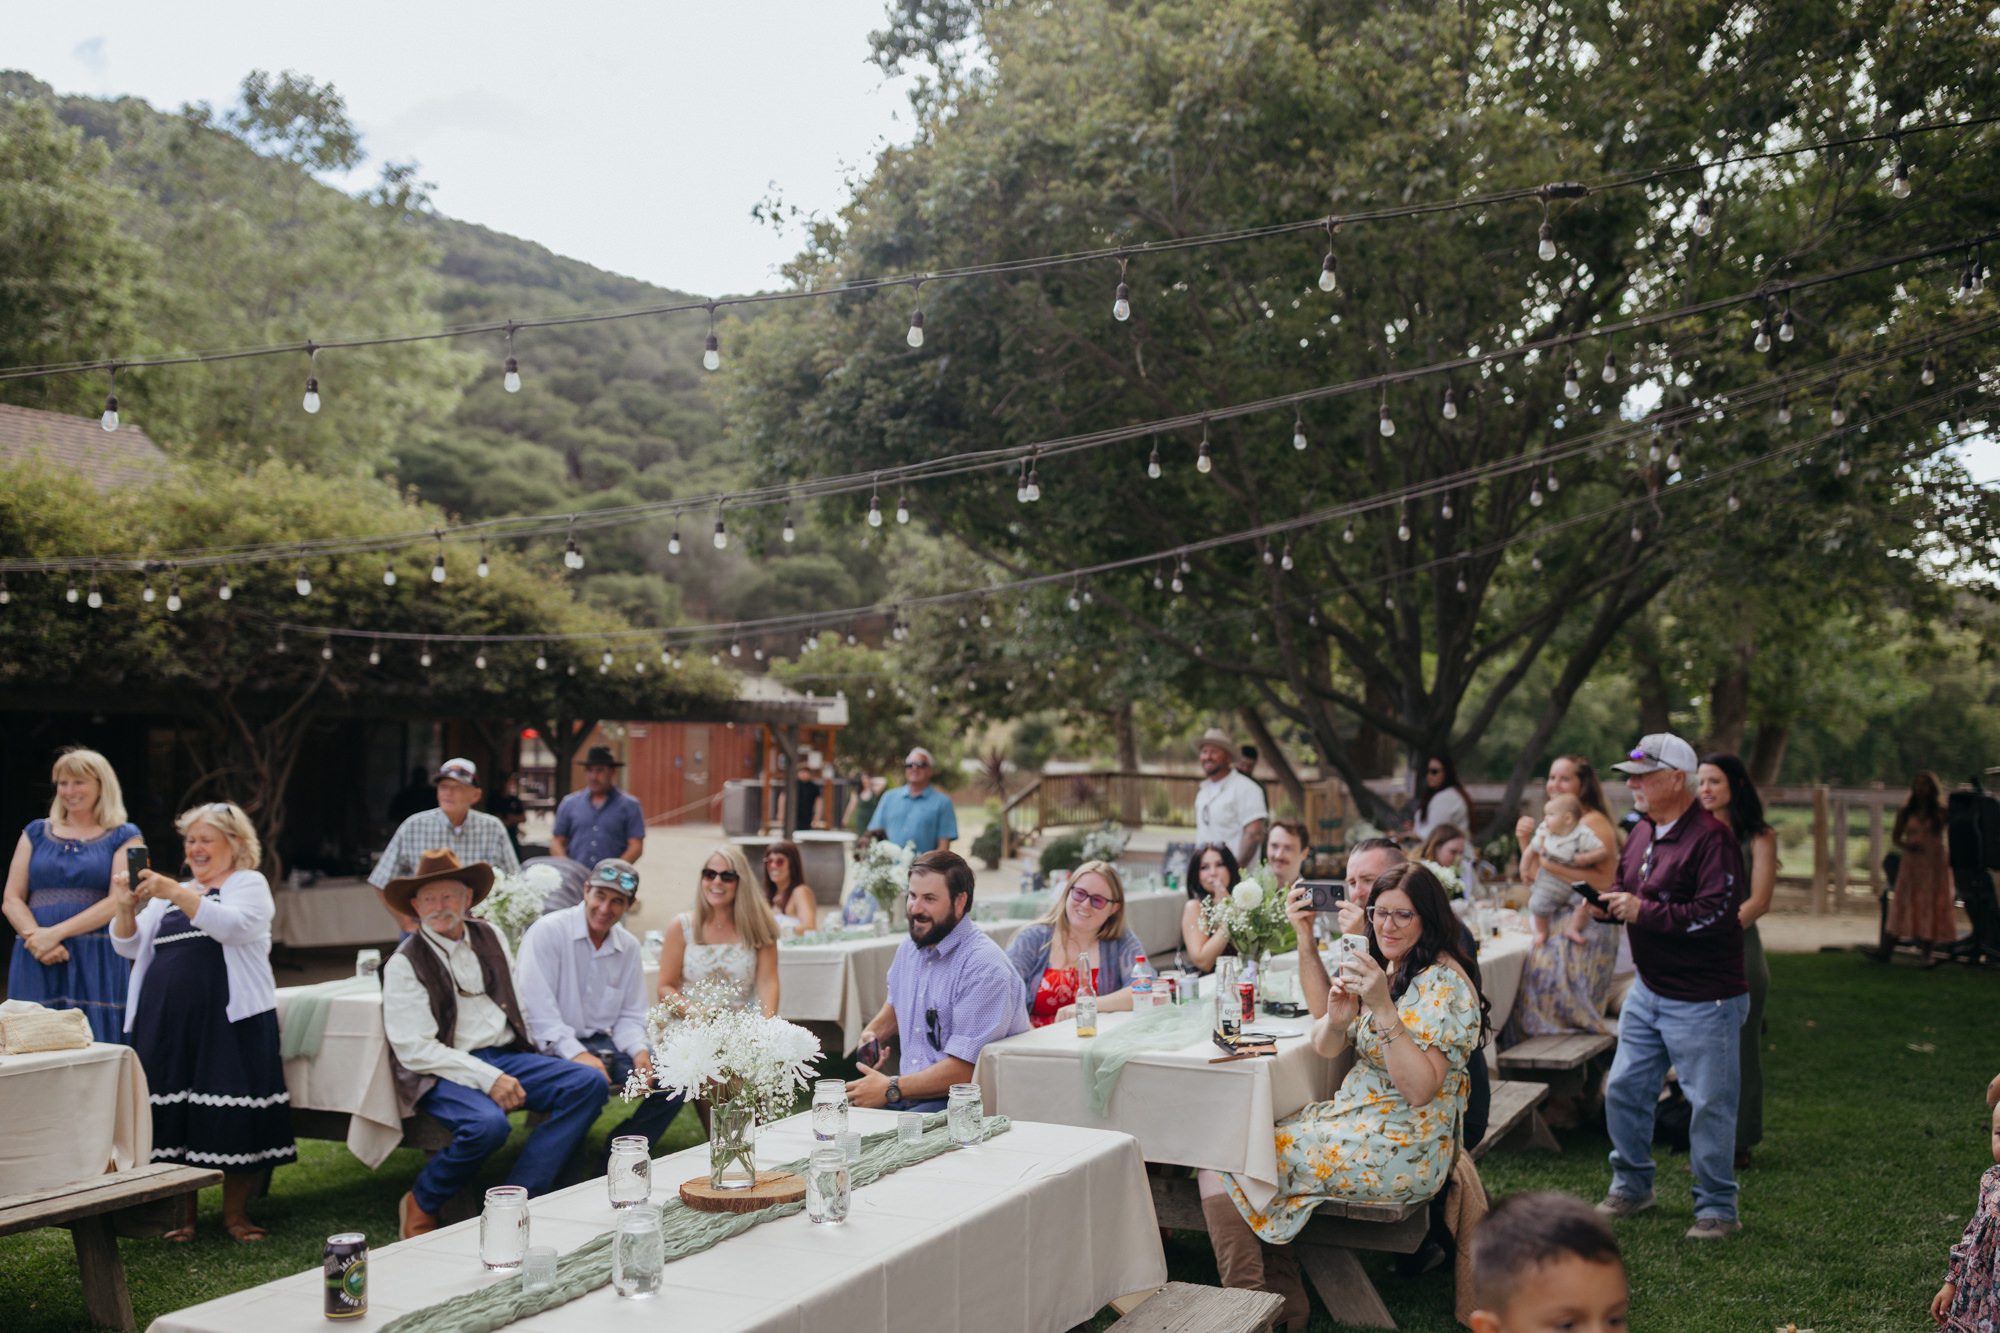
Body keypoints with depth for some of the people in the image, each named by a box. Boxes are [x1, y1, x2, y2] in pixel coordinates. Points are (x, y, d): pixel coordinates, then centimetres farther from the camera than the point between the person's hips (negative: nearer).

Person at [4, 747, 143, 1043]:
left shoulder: (124, 836, 6)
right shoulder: (36, 832, 16)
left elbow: (118, 900, -5)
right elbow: (12, 900, 8)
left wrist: (56, 933, -14)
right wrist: (36, 937, -10)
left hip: (96, 962, -3)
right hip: (36, 962, 3)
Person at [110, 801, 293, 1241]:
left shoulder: (249, 883, 5)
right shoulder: (169, 894, 22)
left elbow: (232, 925, -16)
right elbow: (130, 947, 15)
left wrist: (176, 893, -25)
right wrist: (125, 909, -4)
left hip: (229, 1019, -5)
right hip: (167, 1020, 5)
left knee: (233, 1119, -6)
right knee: (174, 1114, 4)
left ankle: (236, 1214, 5)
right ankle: (183, 1213, 15)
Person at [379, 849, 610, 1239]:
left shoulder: (491, 938, 13)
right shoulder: (404, 964, -4)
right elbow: (414, 1049, -12)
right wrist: (487, 1078, -19)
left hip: (506, 1056, 6)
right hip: (446, 1072, -6)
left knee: (589, 1083, -15)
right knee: (488, 1123, -36)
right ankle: (420, 1205, -6)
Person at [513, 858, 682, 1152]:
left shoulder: (629, 947, 10)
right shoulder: (547, 931, -9)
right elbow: (536, 1006, -17)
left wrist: (639, 1050, -9)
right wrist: (576, 1053, -26)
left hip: (602, 1044, 6)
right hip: (553, 1047, -6)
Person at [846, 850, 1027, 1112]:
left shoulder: (984, 967, -18)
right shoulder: (909, 948, 11)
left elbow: (964, 1069, -21)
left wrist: (891, 1089, -16)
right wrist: (873, 1032, 13)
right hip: (909, 1089, 8)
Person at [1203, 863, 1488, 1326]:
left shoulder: (1443, 983, -16)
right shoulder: (1385, 967, 10)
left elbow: (1419, 1090, -25)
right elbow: (1324, 1047, 7)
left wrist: (1383, 1008, -32)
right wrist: (1336, 1016, -16)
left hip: (1398, 1151, -9)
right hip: (1357, 1118, 9)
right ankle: (1281, 1297, 6)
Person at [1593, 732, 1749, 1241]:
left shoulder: (1710, 837, -18)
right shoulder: (1642, 833, 10)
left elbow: (1715, 913, -26)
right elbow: (1625, 888, 20)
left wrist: (1644, 911, -24)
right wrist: (1605, 900, -2)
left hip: (1703, 1001, -9)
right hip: (1648, 990, 9)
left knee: (1709, 1104, 2)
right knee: (1624, 1089, 13)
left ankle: (1717, 1209, 17)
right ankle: (1632, 1187, 30)